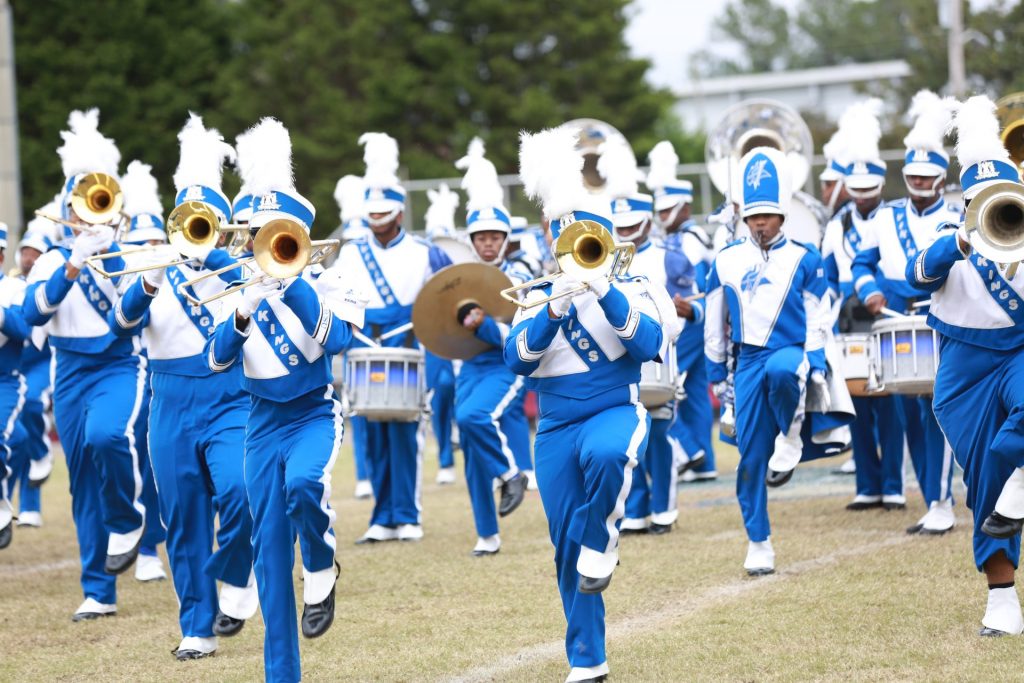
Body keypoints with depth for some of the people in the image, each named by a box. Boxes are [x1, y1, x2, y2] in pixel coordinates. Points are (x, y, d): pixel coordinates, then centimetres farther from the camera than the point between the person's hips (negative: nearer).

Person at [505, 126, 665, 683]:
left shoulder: (628, 289, 4)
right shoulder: (538, 296, 10)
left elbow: (646, 345, -13)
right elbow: (517, 360, -5)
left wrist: (604, 291, -24)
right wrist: (553, 310, -19)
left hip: (615, 411, -3)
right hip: (555, 429, 3)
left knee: (603, 453, -40)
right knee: (566, 549, 2)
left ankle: (601, 544, -15)